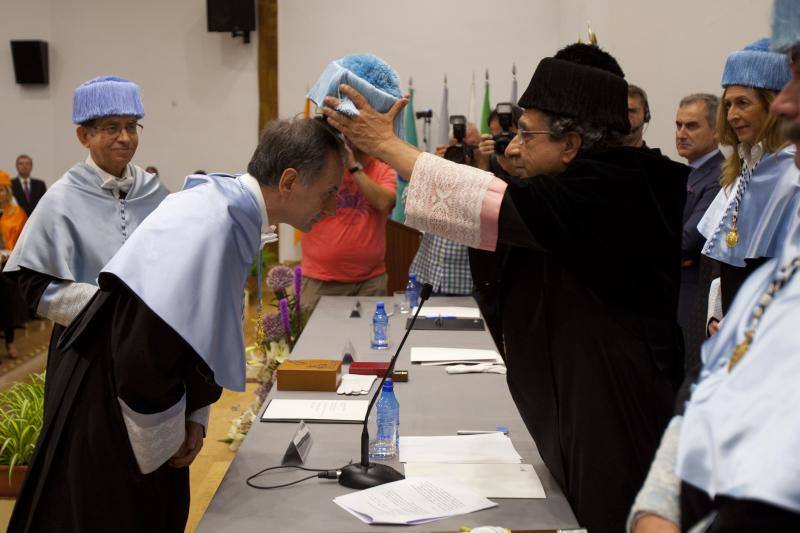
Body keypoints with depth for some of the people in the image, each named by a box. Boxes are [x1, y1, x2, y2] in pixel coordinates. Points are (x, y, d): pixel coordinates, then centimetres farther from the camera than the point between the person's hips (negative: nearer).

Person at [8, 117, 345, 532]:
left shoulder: (233, 214, 1)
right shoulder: (208, 227, -28)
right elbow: (145, 353, -30)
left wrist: (192, 419, 5)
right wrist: (162, 444, -14)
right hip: (107, 418, -9)